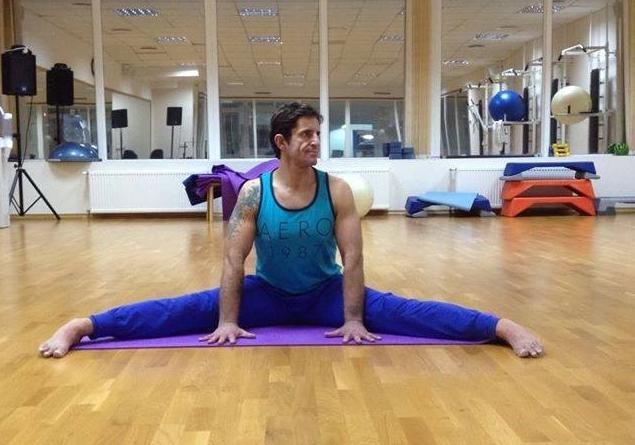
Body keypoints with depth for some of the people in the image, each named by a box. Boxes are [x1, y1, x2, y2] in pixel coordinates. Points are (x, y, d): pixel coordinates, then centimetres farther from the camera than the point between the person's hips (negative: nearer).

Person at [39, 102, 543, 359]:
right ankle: (79, 326, -16)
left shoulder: (337, 191, -16)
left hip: (325, 293, 0)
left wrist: (354, 319, -21)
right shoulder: (253, 192, -15)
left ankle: (505, 327, -24)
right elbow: (234, 259, -15)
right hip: (267, 293, 0)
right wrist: (228, 319, -20)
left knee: (403, 310, -20)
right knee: (182, 311, -14)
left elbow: (353, 258, -16)